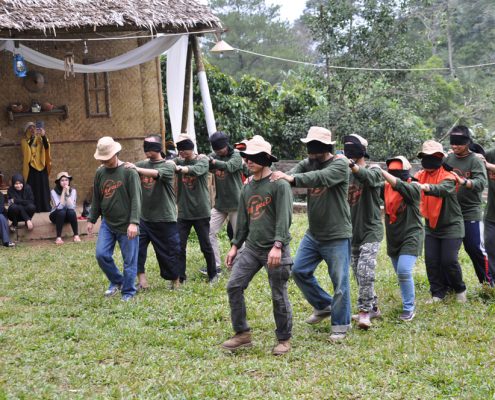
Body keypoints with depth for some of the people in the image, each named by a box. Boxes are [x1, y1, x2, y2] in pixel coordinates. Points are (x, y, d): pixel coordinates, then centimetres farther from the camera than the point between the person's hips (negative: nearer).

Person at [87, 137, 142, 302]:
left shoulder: (129, 171, -11)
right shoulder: (100, 173, 6)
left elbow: (135, 199, -16)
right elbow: (96, 199, 16)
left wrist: (134, 222, -23)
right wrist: (91, 219, 14)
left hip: (126, 225, -5)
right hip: (107, 223, 5)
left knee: (129, 260, 0)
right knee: (101, 254, -3)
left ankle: (128, 292, 15)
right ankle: (117, 281, 20)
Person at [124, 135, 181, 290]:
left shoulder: (167, 166, -8)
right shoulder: (142, 164, 8)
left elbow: (156, 173, -29)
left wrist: (137, 169, -42)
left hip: (164, 219, -4)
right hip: (143, 217, 4)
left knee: (170, 251, 4)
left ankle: (175, 280, 24)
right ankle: (141, 279, -1)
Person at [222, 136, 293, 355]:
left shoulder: (279, 184, -8)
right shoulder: (247, 188, 14)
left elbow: (284, 217, -17)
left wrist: (277, 245, -26)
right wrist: (235, 245, 18)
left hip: (275, 249, -6)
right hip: (251, 247, 6)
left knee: (279, 296, 0)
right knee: (234, 286, -4)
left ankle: (284, 339, 16)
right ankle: (242, 334, 7)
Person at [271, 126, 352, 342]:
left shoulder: (340, 164, -15)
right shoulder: (308, 163, 4)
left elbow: (321, 178, -34)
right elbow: (292, 174, -13)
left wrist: (292, 179, -47)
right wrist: (276, 177, -36)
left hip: (337, 235, -7)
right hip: (313, 233, 7)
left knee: (340, 282, -1)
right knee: (300, 271, 9)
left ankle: (340, 325, 14)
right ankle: (323, 305, 29)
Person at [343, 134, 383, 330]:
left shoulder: (374, 171, -9)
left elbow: (368, 176, -33)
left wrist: (352, 165, -53)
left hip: (371, 230, -6)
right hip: (353, 231, 6)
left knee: (365, 270, -19)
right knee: (359, 273, 11)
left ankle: (365, 311, -15)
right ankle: (372, 307, 25)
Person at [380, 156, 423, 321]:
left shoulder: (413, 189, -14)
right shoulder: (386, 188, 1)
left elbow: (399, 185, -33)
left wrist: (381, 171, -38)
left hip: (410, 236, -6)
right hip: (393, 238, 6)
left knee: (404, 271, -18)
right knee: (400, 273, 17)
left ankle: (409, 308, -6)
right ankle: (409, 300, 37)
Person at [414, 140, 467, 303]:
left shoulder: (448, 176, -17)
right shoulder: (421, 175, 0)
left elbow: (443, 189, -39)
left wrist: (425, 187, -58)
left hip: (451, 226, -5)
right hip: (431, 226, 5)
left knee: (449, 260, -8)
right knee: (431, 261, 0)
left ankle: (459, 290, 17)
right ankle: (438, 294, 13)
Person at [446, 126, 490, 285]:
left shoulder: (476, 161, -8)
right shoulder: (448, 159, 7)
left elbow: (481, 183, -22)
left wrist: (463, 182, -39)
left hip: (471, 214, -5)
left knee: (476, 249, -3)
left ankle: (488, 282, 11)